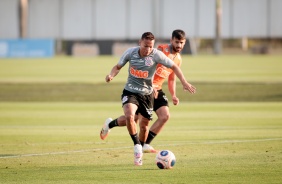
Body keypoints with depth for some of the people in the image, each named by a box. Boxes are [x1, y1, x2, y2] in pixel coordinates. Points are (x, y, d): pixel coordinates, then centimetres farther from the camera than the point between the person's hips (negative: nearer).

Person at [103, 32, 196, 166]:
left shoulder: (156, 55, -14)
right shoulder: (130, 52, -10)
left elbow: (174, 67, -7)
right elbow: (118, 66, 4)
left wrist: (184, 83, -15)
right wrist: (111, 75, -17)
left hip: (147, 93, 1)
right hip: (130, 91, -1)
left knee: (144, 124, 12)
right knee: (129, 116, -28)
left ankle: (142, 148, 42)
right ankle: (137, 146, -14)